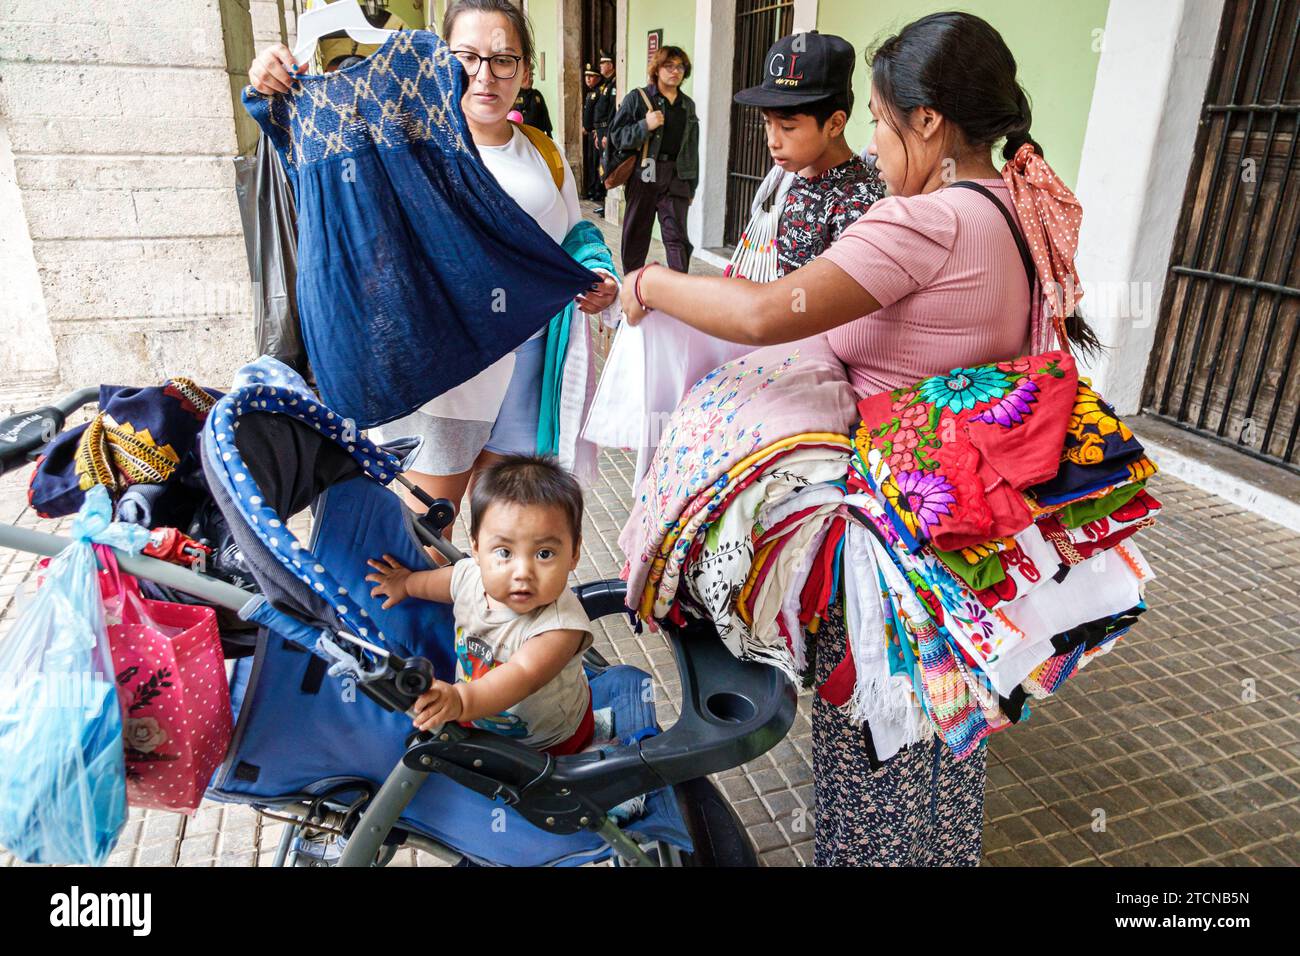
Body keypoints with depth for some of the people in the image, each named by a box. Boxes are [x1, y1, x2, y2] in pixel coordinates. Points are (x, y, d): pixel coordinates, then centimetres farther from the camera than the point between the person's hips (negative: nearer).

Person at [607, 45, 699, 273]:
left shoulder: (688, 105, 14)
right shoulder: (637, 98, 1)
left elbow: (692, 148, 17)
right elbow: (616, 135, -4)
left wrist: (692, 185, 16)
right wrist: (645, 126, -17)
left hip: (676, 176, 3)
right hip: (644, 174, -2)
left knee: (677, 235, -5)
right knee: (636, 232, 7)